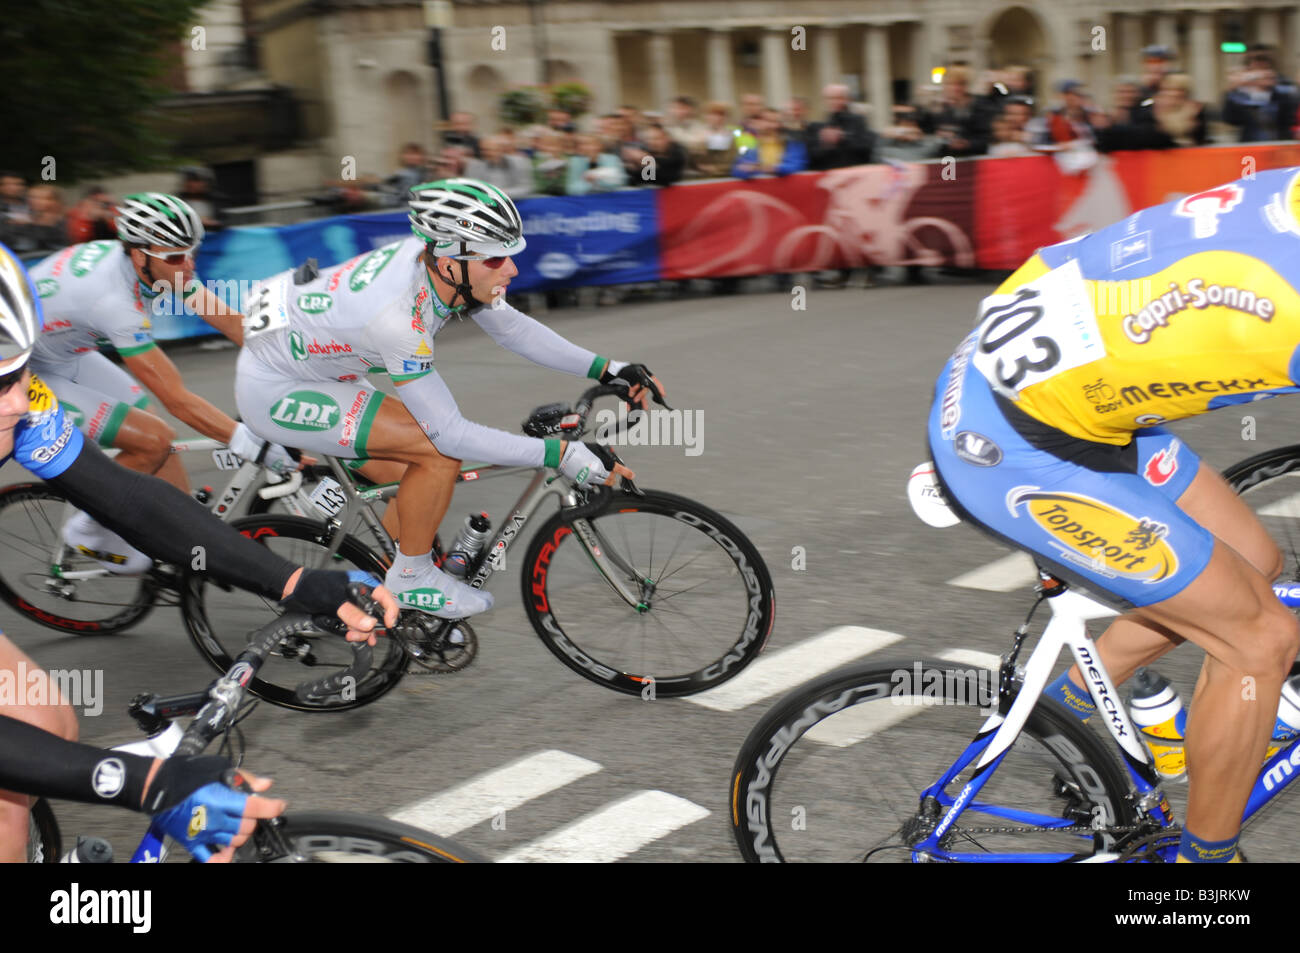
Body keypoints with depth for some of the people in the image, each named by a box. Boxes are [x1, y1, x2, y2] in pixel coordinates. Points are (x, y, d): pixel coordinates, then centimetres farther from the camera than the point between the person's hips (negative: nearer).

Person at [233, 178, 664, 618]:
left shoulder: (437, 259, -14)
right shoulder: (397, 317, -36)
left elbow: (513, 329, 0)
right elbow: (452, 433, -30)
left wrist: (607, 369, -6)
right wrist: (560, 455, -31)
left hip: (311, 363, 9)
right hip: (274, 392, -9)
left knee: (412, 483, 9)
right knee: (439, 450, -19)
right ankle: (412, 577, 0)